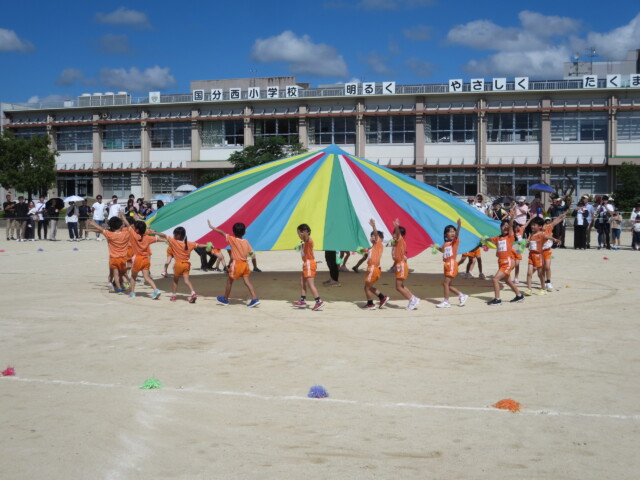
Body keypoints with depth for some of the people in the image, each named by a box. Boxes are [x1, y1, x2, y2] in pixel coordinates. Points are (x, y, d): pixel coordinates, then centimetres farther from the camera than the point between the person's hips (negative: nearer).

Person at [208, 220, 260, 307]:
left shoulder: (232, 239, -10)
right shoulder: (246, 242, 2)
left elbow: (222, 232, -7)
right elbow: (251, 253, 2)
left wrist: (211, 227, -1)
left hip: (236, 264, -5)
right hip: (245, 264, 5)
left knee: (229, 281, 10)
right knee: (246, 281, 3)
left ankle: (225, 299, 22)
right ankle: (255, 299, -8)